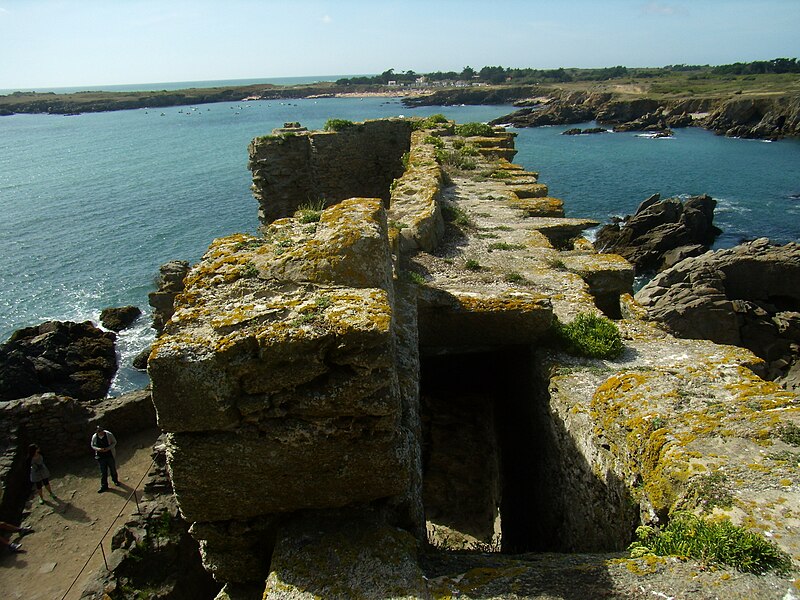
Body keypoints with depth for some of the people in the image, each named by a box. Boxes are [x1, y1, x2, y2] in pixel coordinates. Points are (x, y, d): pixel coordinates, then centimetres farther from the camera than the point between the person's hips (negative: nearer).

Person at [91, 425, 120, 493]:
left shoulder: (109, 434, -16)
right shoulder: (94, 437, -10)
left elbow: (114, 442, -5)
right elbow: (92, 446, 3)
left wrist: (108, 448, -21)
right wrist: (98, 449, -18)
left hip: (110, 455, -1)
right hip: (101, 457, 1)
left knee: (113, 469, 16)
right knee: (103, 472, 4)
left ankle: (115, 480, 40)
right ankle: (104, 486, 17)